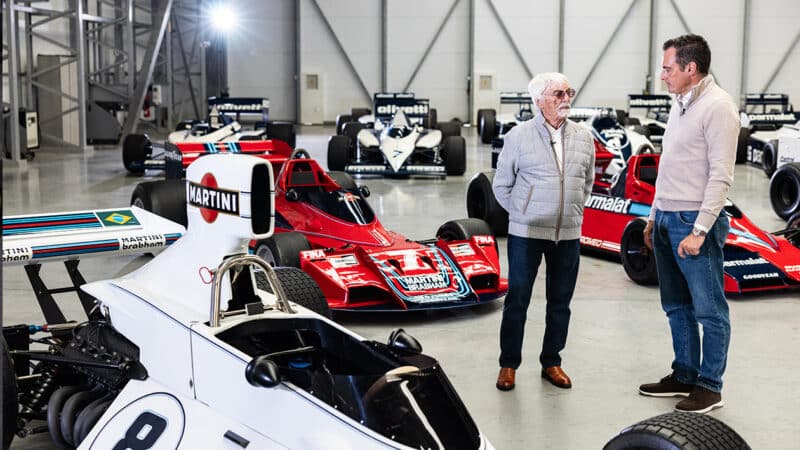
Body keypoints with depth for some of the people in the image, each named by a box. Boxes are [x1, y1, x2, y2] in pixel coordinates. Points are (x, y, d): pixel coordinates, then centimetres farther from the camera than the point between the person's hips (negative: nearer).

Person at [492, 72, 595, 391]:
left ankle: (551, 362, 25)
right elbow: (502, 185, 2)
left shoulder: (583, 137, 6)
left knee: (560, 302, 10)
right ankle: (509, 364, 15)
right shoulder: (519, 136, -5)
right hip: (526, 234, -4)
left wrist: (574, 211, 13)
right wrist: (523, 214, 2)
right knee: (517, 300, 3)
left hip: (568, 235, 4)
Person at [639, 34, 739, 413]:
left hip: (695, 223, -9)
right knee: (676, 307, 16)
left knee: (709, 309, 1)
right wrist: (654, 216, 18)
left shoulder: (717, 107, -14)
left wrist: (699, 231, -20)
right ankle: (684, 375, 27)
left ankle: (710, 387, 10)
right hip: (667, 220, 9)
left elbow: (721, 177, -18)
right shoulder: (680, 104, 13)